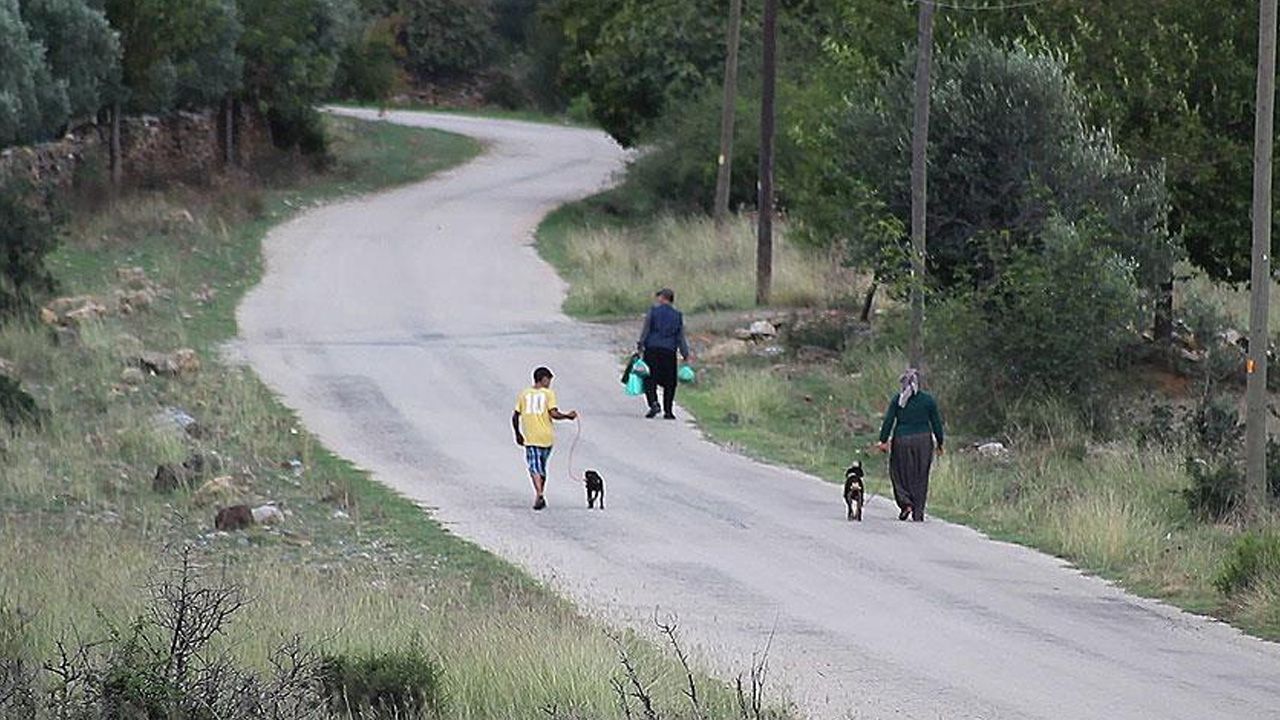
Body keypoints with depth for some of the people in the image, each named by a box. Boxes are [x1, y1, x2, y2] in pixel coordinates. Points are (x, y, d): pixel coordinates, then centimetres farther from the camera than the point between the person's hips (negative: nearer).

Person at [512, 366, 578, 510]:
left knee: (534, 467, -7)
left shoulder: (523, 394, 6)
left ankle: (539, 494, -27)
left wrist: (518, 434, 16)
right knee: (542, 467, 18)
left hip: (530, 437, 0)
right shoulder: (548, 394, -2)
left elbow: (515, 416, 6)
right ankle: (541, 496, 24)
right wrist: (567, 416, 4)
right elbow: (553, 413, -12)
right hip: (546, 437, 0)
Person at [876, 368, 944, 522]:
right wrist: (939, 443, 13)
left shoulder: (897, 399, -2)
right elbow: (936, 423, 4)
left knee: (900, 473, 11)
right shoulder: (928, 400, 1)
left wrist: (883, 440, 0)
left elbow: (888, 421, -4)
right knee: (920, 476, 8)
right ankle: (918, 512, 7)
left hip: (902, 440, -1)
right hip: (923, 440, 1)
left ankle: (905, 503, -9)